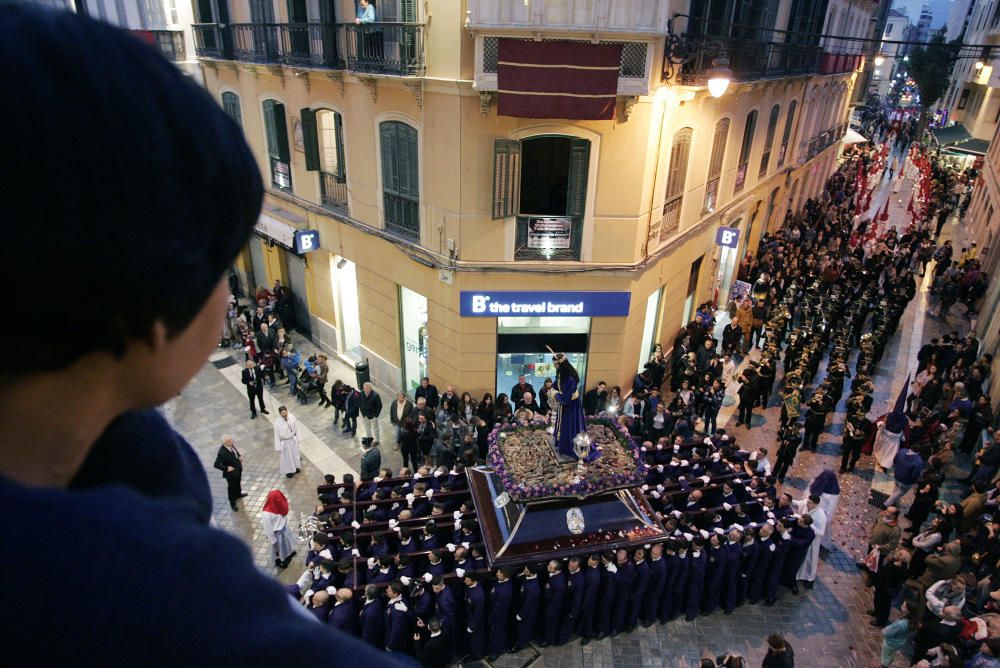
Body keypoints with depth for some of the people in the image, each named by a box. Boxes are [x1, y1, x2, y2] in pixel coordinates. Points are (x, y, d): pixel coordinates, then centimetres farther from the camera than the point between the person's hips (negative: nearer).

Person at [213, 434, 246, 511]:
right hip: (231, 473, -7)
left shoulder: (231, 445, -14)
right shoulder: (222, 452, -35)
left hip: (238, 469, 7)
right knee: (232, 487, 15)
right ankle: (232, 502, 37)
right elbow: (216, 464, -29)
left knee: (238, 483, 31)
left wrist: (239, 456, -6)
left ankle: (238, 494, 58)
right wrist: (226, 468, -29)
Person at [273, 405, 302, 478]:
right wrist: (278, 447, -12)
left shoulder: (292, 417, -18)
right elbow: (276, 435, -17)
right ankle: (288, 471, 39)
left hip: (293, 440, 3)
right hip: (284, 442, -3)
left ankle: (296, 467, 49)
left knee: (295, 454, 24)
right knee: (286, 457, 16)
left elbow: (296, 428, -3)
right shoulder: (277, 423, -26)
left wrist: (297, 438, 6)